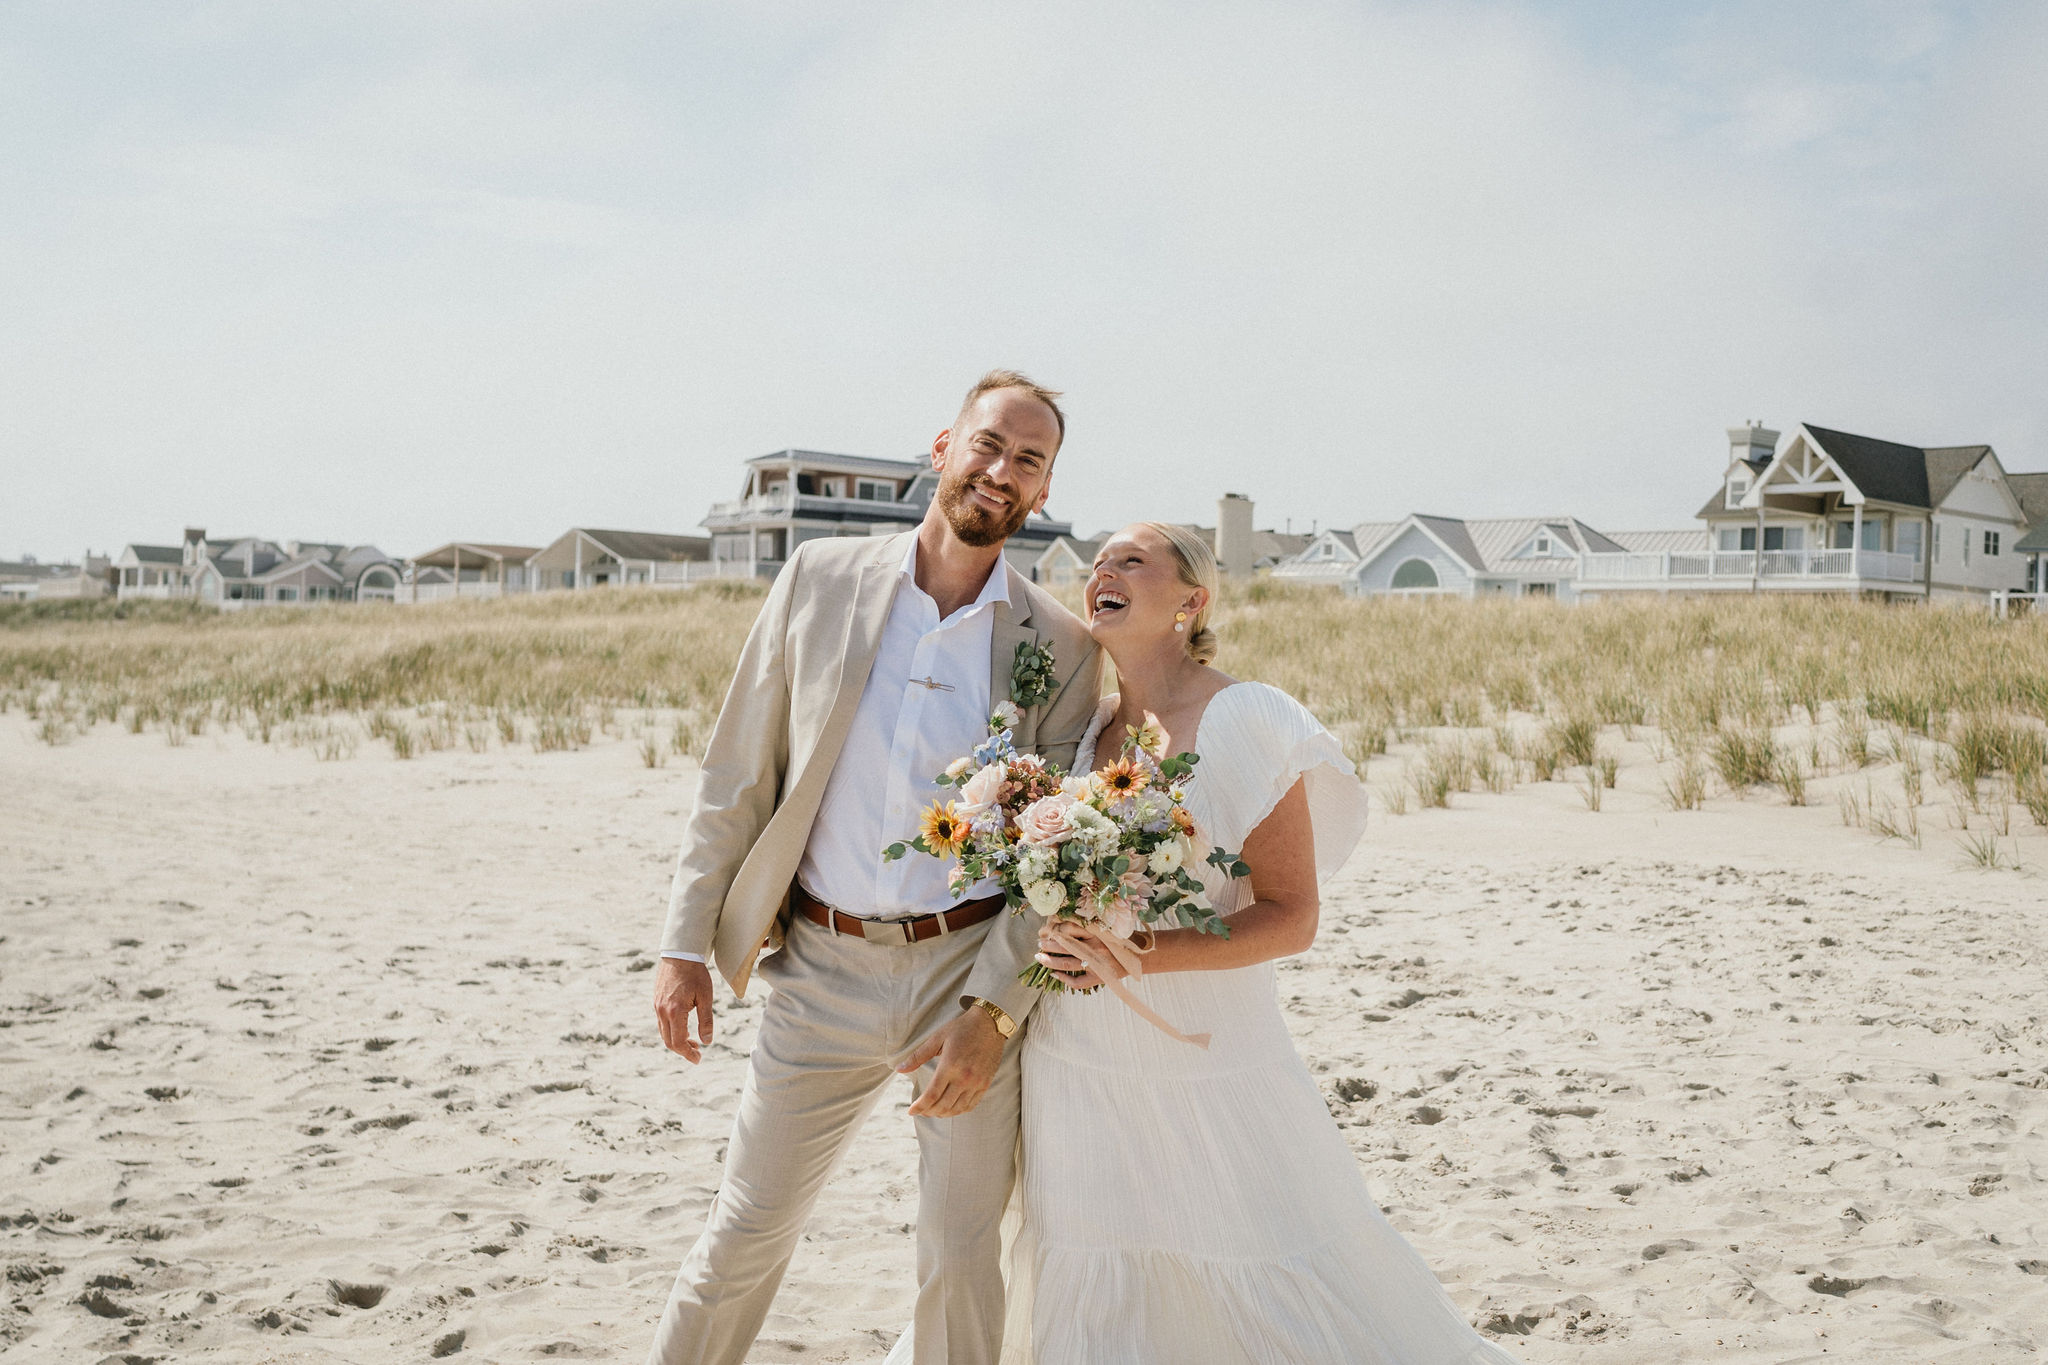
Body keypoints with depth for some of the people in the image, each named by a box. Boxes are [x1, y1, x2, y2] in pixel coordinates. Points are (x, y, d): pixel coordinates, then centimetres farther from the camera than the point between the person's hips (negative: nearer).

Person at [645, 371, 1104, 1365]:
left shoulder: (1061, 649, -2)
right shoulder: (821, 580, 0)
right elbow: (737, 776, 2)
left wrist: (992, 1011, -10)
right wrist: (685, 944, 0)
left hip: (971, 971, 0)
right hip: (822, 967, 1)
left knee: (962, 1254, 11)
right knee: (746, 1229, 11)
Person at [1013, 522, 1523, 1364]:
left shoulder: (1247, 723, -11)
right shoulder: (1082, 728, 5)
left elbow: (1292, 918, -13)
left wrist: (1138, 955, -24)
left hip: (1209, 1065, -5)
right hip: (1080, 1067, 5)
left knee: (1283, 1288, 5)